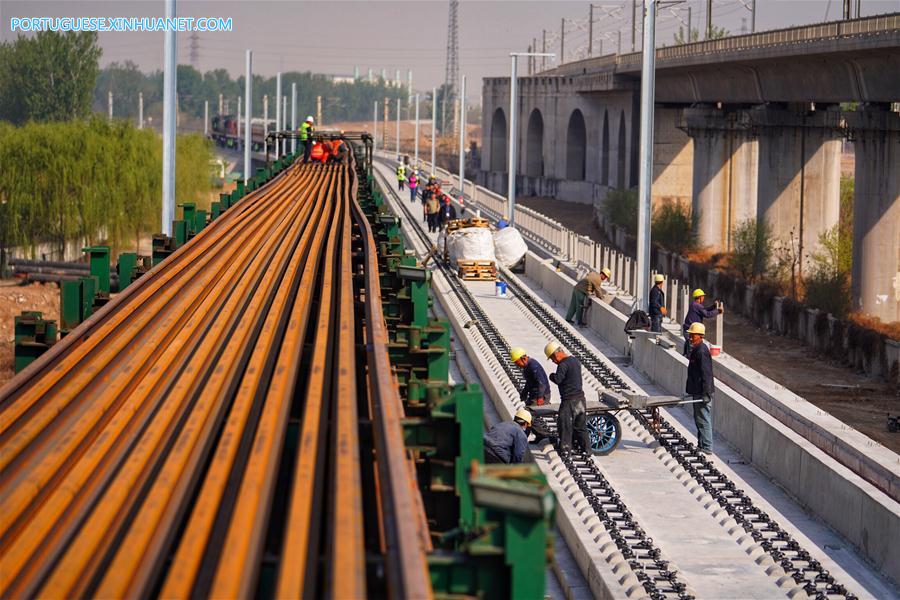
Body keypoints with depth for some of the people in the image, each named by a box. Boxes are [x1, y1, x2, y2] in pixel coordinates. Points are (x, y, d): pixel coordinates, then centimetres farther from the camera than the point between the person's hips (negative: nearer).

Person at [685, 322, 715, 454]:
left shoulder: (702, 351, -18)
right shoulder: (695, 350, 14)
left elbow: (706, 374, -21)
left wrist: (706, 393, -24)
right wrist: (690, 389, 24)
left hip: (702, 393, -11)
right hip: (697, 392, 11)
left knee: (703, 420, -7)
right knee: (699, 418, 17)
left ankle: (707, 447, -4)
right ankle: (701, 445, 25)